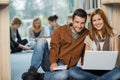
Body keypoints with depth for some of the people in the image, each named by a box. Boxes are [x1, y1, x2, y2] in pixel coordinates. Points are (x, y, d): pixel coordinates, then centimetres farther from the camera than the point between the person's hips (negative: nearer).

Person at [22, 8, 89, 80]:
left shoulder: (86, 34, 7)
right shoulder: (60, 30, 6)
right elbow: (54, 47, -4)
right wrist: (53, 62, -18)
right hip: (51, 62, 2)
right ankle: (32, 72, -26)